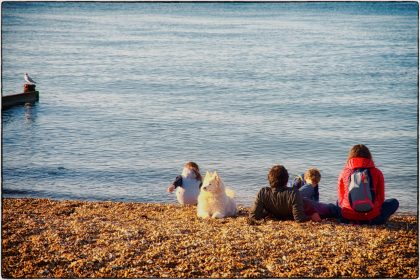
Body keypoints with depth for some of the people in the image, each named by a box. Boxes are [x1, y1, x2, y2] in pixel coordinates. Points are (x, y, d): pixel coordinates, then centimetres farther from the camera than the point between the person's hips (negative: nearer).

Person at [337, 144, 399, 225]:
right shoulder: (377, 173, 1)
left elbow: (341, 199, 12)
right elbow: (381, 199, 8)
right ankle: (370, 222, 10)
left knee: (338, 202, 38)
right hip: (371, 217, -2)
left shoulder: (344, 173, 4)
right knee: (394, 202, 24)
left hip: (348, 218, 2)